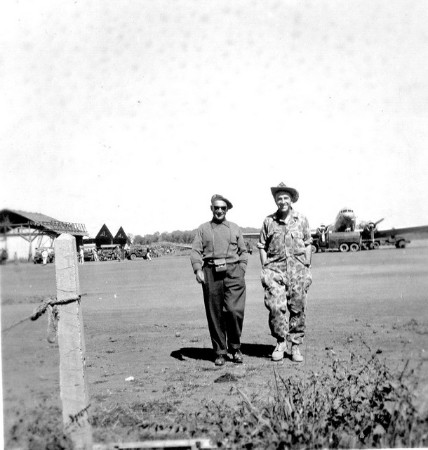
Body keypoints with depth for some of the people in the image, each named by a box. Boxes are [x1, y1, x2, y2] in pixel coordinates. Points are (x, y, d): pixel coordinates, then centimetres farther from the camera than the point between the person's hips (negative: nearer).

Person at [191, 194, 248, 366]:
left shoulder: (235, 228, 17)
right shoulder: (203, 229, 14)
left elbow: (243, 252, 16)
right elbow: (195, 251, 6)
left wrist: (241, 271, 2)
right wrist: (197, 270, -11)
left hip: (232, 271, 0)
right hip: (211, 273, 0)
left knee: (235, 310, -12)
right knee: (215, 315, 2)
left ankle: (235, 347, 9)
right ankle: (220, 352, 14)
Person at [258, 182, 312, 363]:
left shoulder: (301, 220, 7)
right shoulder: (269, 221, 5)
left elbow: (308, 245, 10)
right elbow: (262, 247, 9)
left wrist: (307, 268, 5)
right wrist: (265, 268, 1)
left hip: (298, 269, 1)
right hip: (275, 269, 0)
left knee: (297, 308, 3)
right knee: (275, 306, -10)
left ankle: (296, 346, 15)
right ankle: (280, 342, 8)